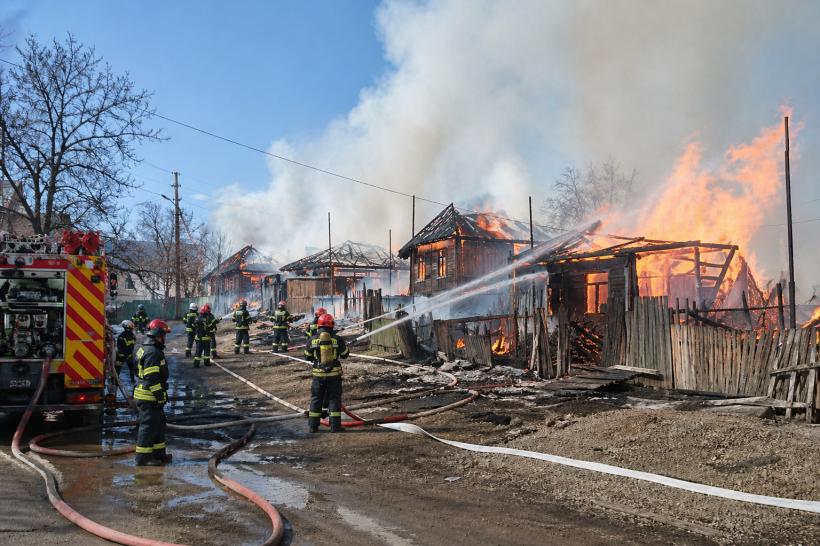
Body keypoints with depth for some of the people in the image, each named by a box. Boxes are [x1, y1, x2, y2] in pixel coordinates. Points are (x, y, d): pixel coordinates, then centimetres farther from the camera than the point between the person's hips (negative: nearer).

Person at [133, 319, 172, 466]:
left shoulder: (144, 349, 16)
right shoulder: (152, 353, -20)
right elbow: (152, 378, -24)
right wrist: (160, 395, -20)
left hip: (146, 396, 11)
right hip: (149, 397, -11)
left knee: (159, 424, 18)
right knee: (148, 426, -4)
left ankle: (159, 454, 27)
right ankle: (143, 458, 2)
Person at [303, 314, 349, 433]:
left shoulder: (313, 339, -3)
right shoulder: (337, 339, -7)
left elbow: (308, 356, 7)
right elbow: (345, 354, 3)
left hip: (318, 374, 1)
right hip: (334, 374, -1)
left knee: (316, 399, 11)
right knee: (334, 399, 7)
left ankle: (313, 426, 14)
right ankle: (335, 425, 6)